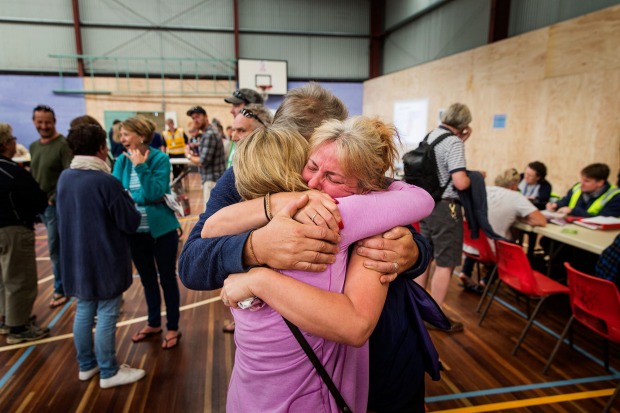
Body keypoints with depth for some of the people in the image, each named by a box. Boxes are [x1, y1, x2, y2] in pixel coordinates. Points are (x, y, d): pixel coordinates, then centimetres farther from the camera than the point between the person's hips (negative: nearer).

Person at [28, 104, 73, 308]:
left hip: (56, 204, -8)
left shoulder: (63, 145, -14)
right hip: (40, 204, 8)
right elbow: (32, 175, 19)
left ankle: (60, 289, 12)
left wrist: (55, 198, -20)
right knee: (60, 246, 17)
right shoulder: (33, 146, 13)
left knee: (55, 248, -2)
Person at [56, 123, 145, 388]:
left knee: (84, 311, 18)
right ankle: (109, 372, 19)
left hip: (76, 258, 7)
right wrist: (128, 203, 4)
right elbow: (131, 223, -16)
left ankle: (86, 365, 34)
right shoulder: (106, 181, -21)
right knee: (106, 316, 5)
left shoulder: (64, 177, 2)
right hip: (105, 260, -7)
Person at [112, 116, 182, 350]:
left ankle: (173, 328, 24)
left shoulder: (160, 159, -12)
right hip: (135, 231, 5)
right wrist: (142, 197, -19)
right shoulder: (121, 161, 0)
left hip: (162, 229, -5)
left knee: (167, 279, 8)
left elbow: (155, 193, -22)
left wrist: (141, 167, -24)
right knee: (147, 279, 18)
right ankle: (153, 323, 37)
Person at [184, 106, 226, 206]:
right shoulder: (208, 133, 15)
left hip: (212, 180, -10)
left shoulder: (209, 135, -16)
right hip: (211, 179, 10)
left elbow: (203, 162, -19)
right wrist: (195, 154, 6)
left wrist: (189, 156, -3)